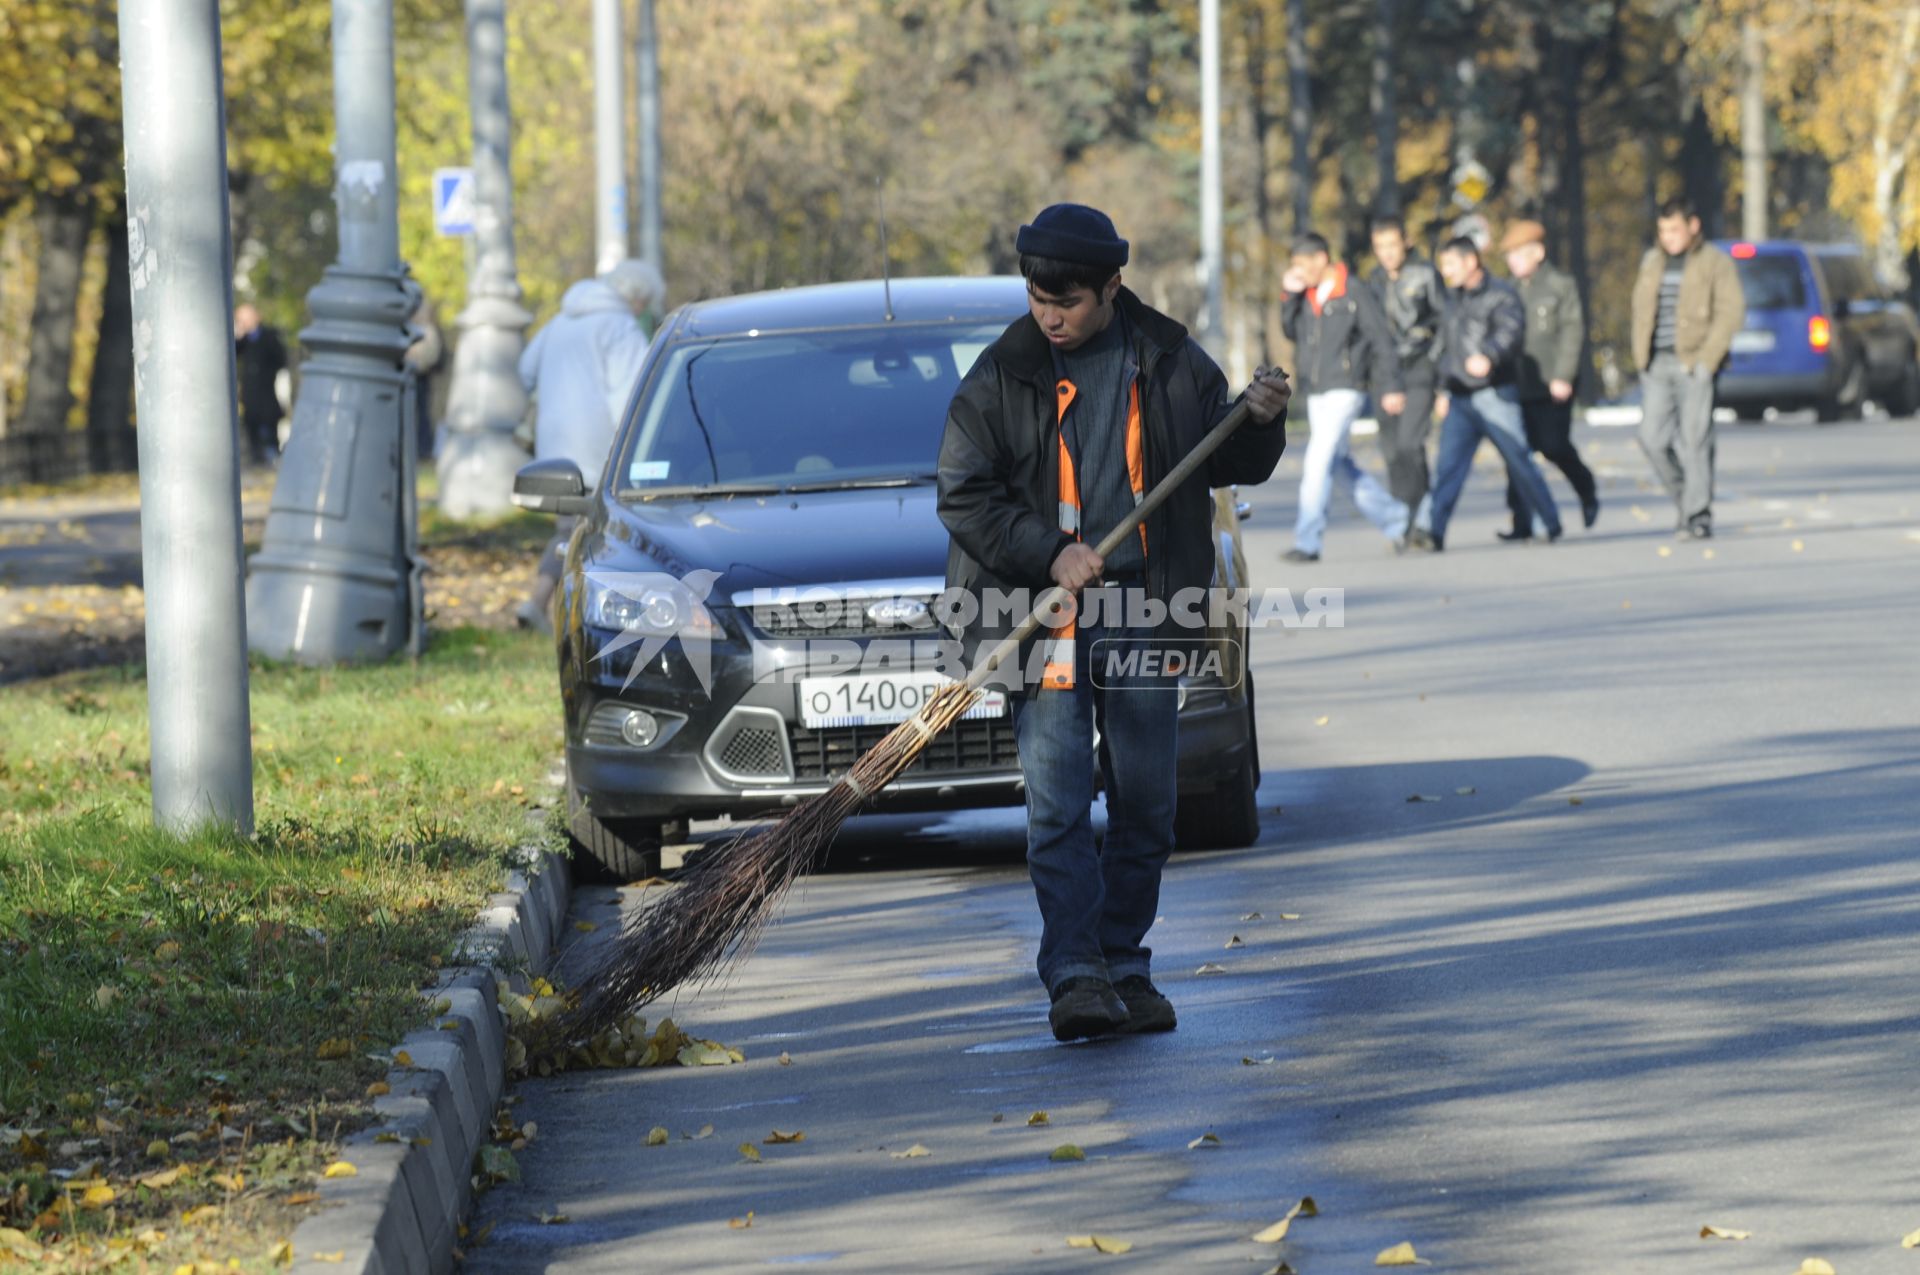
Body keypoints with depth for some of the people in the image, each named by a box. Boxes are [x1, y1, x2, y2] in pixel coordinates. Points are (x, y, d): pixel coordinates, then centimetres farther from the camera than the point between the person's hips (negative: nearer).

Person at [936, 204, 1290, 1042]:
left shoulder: (1172, 365, 5)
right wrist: (1051, 555, -13)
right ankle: (1073, 976, -12)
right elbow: (965, 496, -2)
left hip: (1144, 613, 2)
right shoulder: (1000, 379, -1)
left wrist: (1261, 424, -6)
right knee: (1057, 807, -10)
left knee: (1145, 803, 6)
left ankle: (1125, 967, 16)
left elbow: (1230, 466, 15)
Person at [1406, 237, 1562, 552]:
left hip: (1494, 395, -6)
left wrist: (1487, 356, -45)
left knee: (1519, 462, 1)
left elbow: (1511, 332, -26)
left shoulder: (1502, 297, -8)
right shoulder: (1453, 299, 16)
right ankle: (1434, 532, -15)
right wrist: (1444, 390, 25)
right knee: (1449, 464, -7)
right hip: (1459, 397, 6)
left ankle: (1551, 525, 16)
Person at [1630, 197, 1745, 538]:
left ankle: (1698, 514, -2)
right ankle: (1685, 498, 17)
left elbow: (1731, 312, -7)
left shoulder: (1715, 263, -1)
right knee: (1653, 438, -1)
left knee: (1694, 440, -7)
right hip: (1657, 364, 5)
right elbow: (1641, 310, 20)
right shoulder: (1652, 261, 16)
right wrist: (1641, 356, 7)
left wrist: (1707, 359, -14)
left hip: (1694, 365, -5)